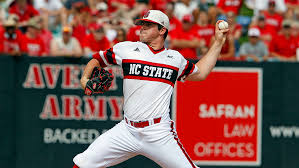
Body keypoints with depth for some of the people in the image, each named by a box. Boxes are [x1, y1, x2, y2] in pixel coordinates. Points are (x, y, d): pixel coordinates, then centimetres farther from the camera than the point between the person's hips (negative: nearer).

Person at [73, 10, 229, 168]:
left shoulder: (175, 58, 13)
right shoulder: (126, 48, 8)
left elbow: (199, 73, 27)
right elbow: (98, 59, 17)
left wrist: (218, 42, 25)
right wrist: (85, 78, -3)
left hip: (160, 135, 0)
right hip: (128, 131, 0)